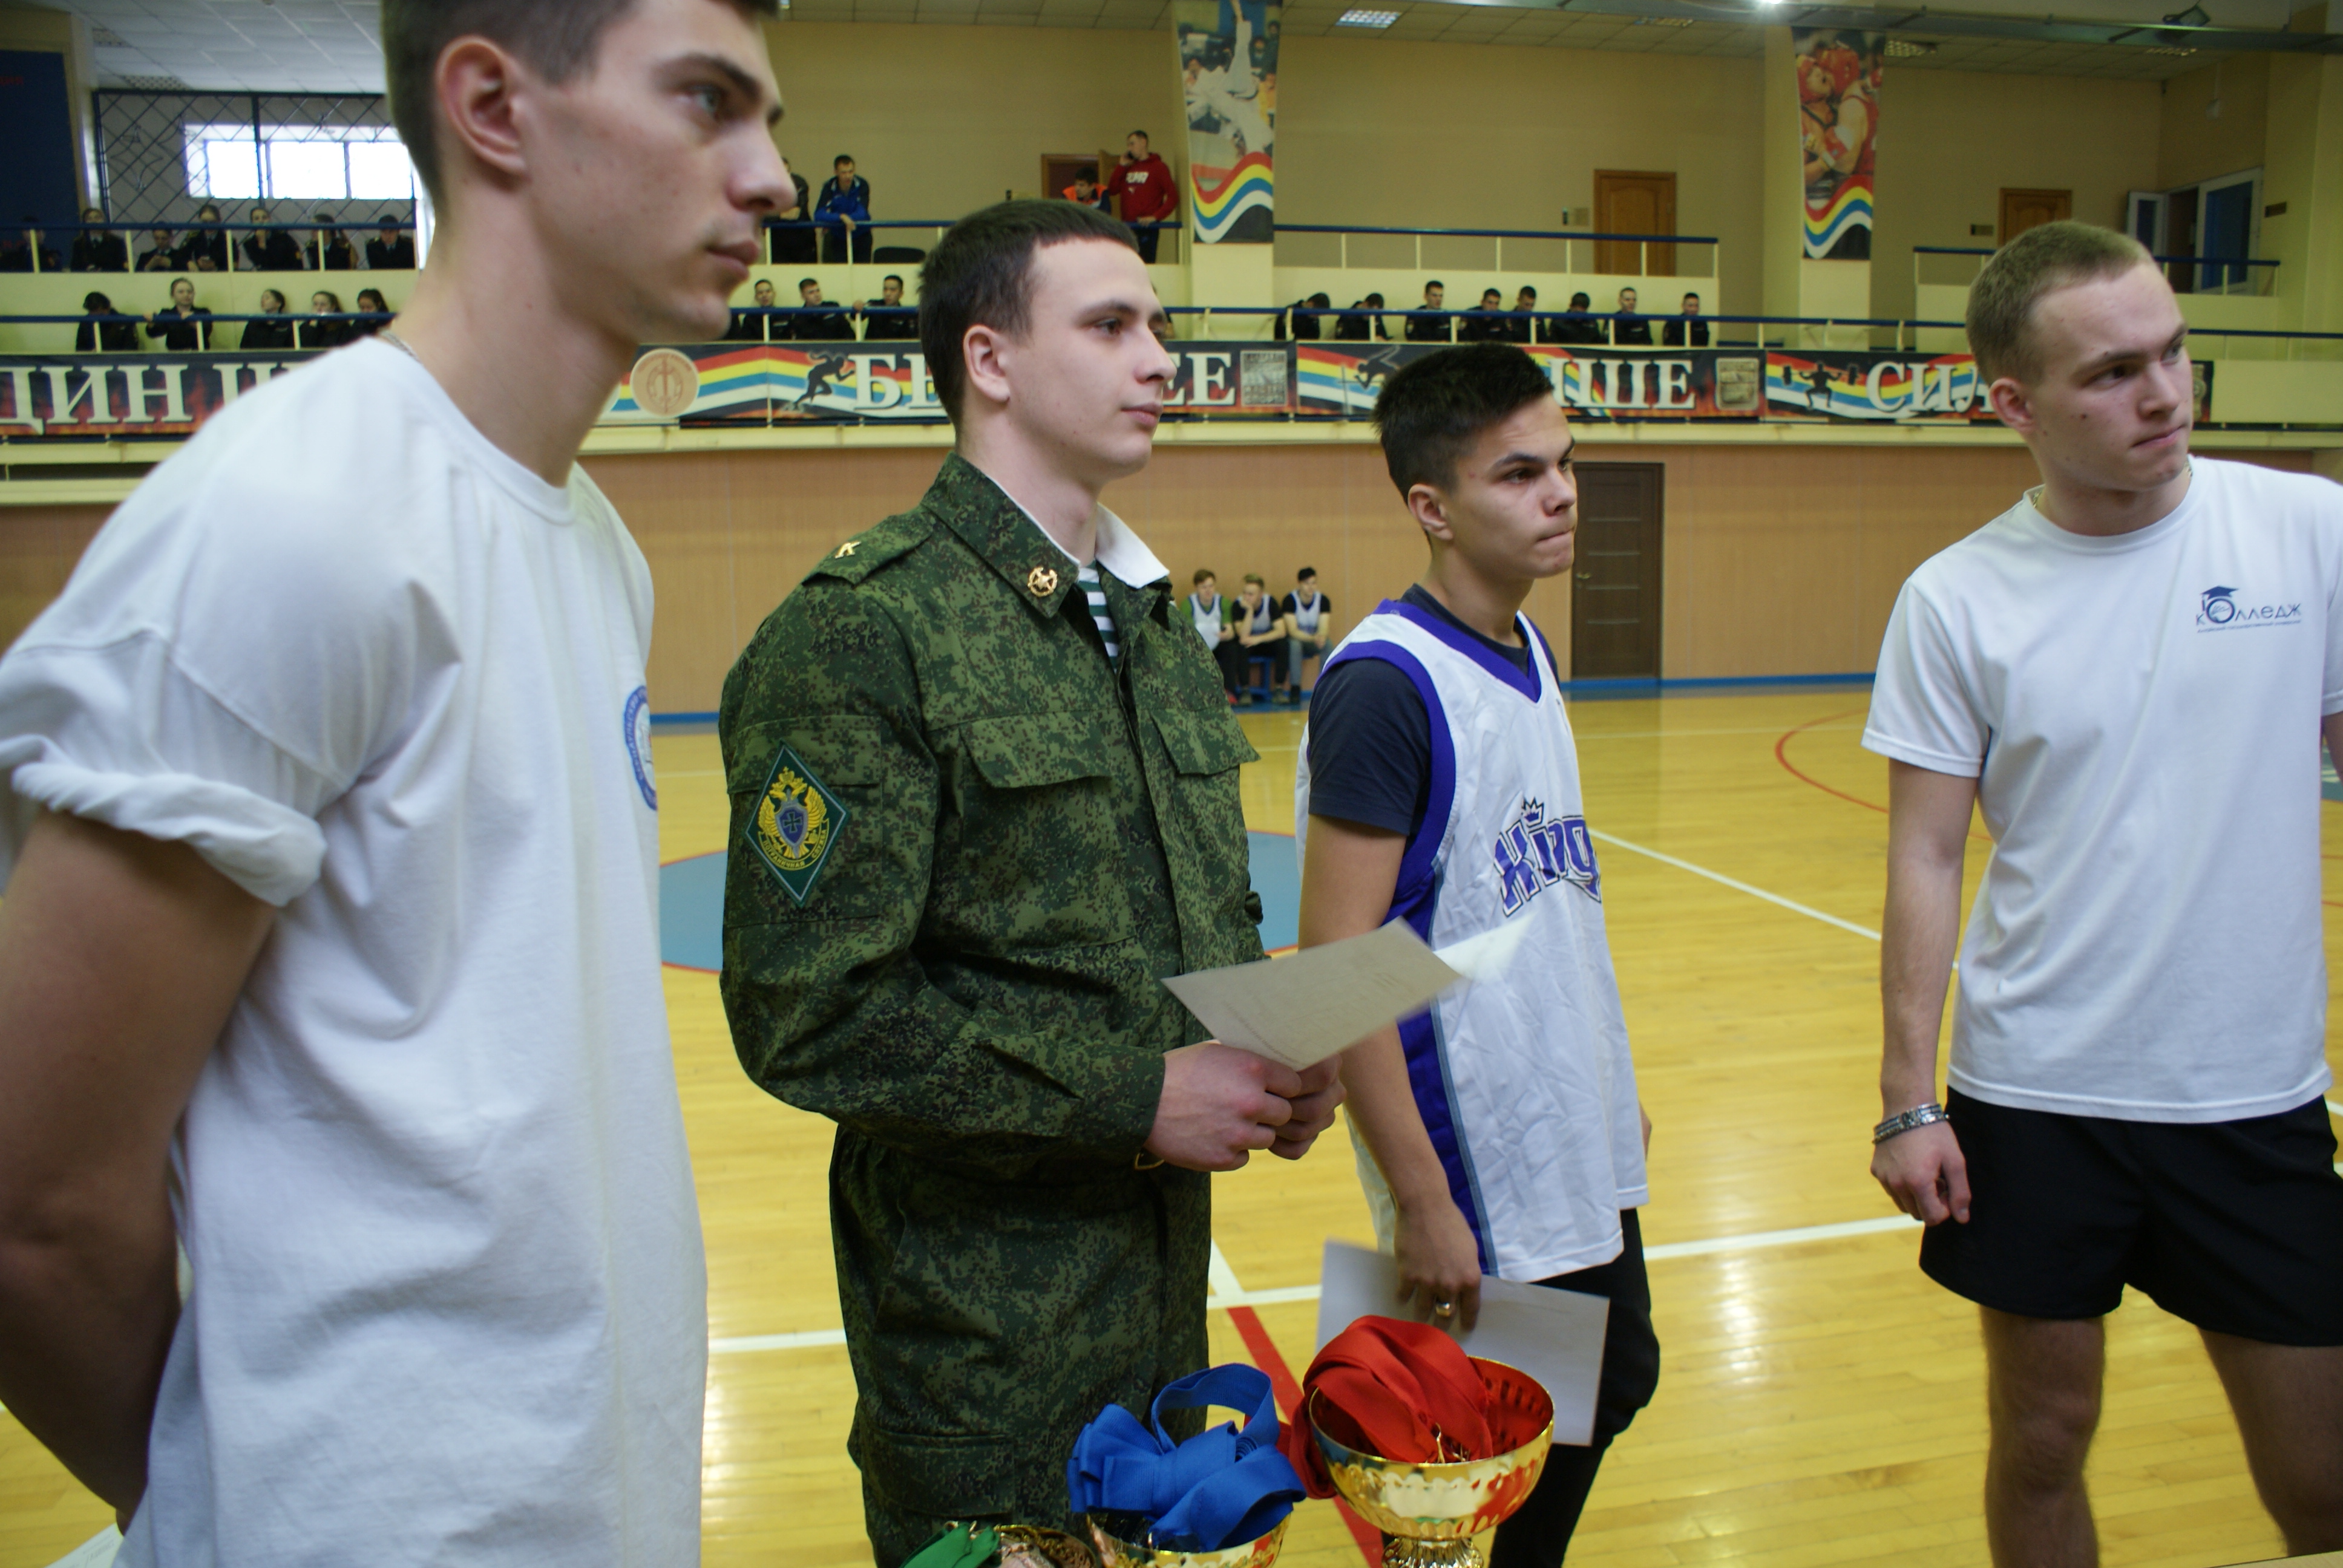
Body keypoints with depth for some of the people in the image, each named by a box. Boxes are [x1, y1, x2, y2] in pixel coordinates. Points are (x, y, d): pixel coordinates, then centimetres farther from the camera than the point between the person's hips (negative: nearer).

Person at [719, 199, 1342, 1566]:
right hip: (985, 1307, -7)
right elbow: (808, 1009, -22)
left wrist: (1277, 1059, -2)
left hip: (1167, 1264, 7)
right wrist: (1139, 1096, -20)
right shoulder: (859, 635, -17)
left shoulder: (1152, 623, 9)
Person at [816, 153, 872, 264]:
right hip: (837, 237, 0)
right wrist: (841, 217, -44)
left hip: (861, 235, 0)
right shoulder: (830, 187, -16)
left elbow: (862, 214, -25)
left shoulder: (862, 185, -17)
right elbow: (819, 214, -26)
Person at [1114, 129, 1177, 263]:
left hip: (1147, 227, -6)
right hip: (1128, 226, 6)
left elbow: (1173, 196, -7)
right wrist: (1121, 166, 9)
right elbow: (1113, 190, 14)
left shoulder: (1158, 167, 0)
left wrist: (1156, 217, -16)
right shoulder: (1129, 168, 18)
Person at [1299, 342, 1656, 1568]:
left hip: (1581, 1146, 8)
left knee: (1615, 1384, 21)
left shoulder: (1528, 649, 5)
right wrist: (1419, 1203, -21)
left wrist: (1614, 1088, 15)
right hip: (1479, 1171, -8)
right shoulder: (1383, 683, -20)